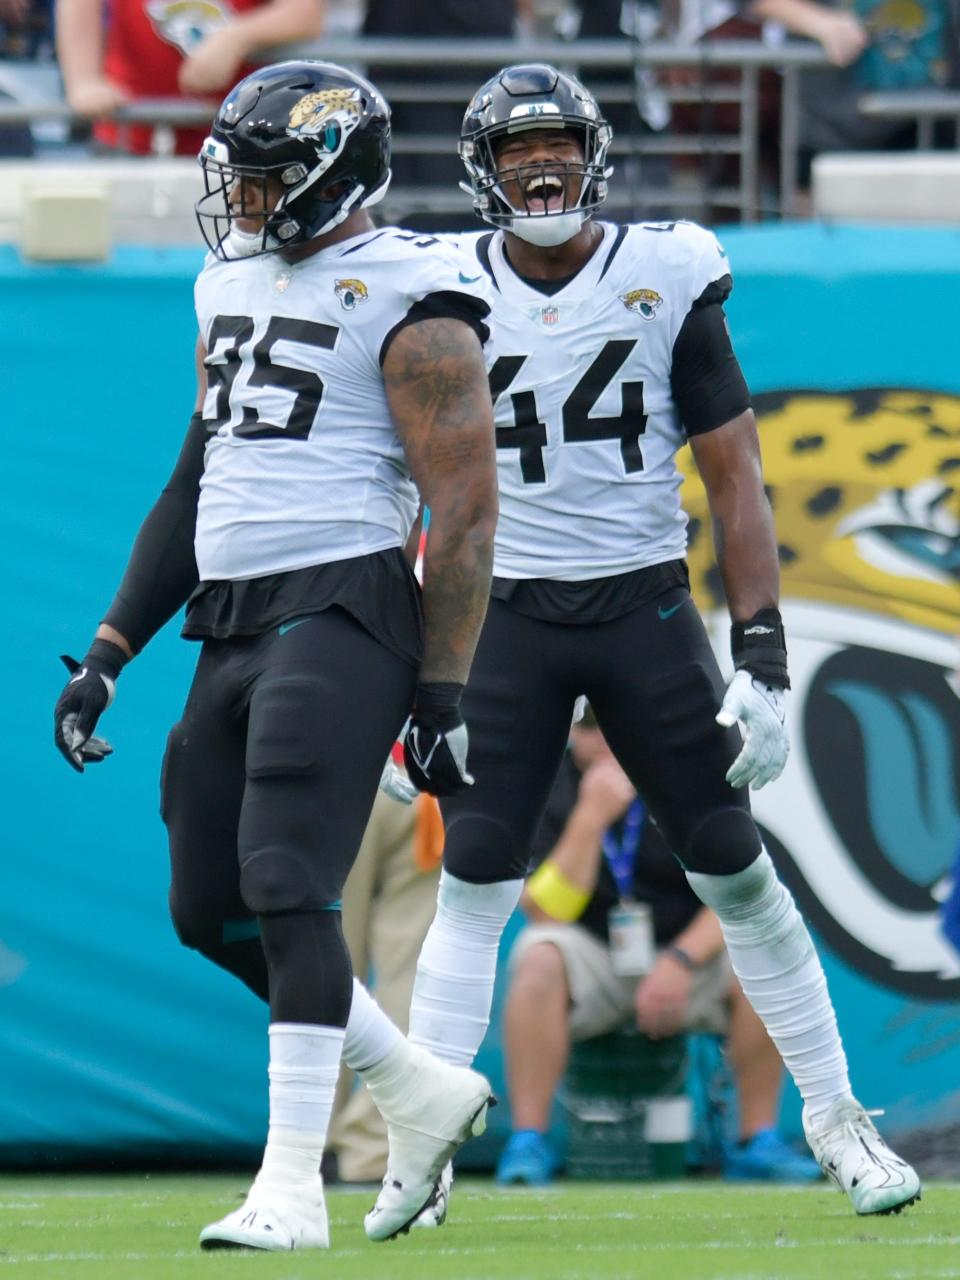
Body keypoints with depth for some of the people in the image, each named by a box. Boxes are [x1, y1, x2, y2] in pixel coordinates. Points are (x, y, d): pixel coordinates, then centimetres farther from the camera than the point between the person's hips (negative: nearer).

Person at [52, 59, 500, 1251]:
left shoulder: (407, 302, -8)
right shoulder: (235, 285, 17)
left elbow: (465, 511, -11)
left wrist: (441, 696, -14)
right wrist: (109, 653, 19)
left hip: (341, 615, -9)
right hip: (232, 623, 9)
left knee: (284, 889, -16)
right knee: (211, 912, 8)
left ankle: (292, 1185, -12)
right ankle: (421, 1090, 23)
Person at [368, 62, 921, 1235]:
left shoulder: (669, 279, -2)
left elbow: (732, 476, 0)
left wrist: (762, 652, -6)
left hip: (645, 609, 0)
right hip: (509, 617, 0)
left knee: (735, 871, 2)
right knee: (471, 884, -6)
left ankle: (834, 1117, 13)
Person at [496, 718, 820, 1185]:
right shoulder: (544, 787, -8)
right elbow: (544, 912, -18)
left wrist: (680, 961, -26)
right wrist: (591, 817, -27)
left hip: (687, 958, 1)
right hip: (591, 961, -1)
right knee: (540, 959, -34)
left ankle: (758, 1140, -16)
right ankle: (527, 1142, -29)